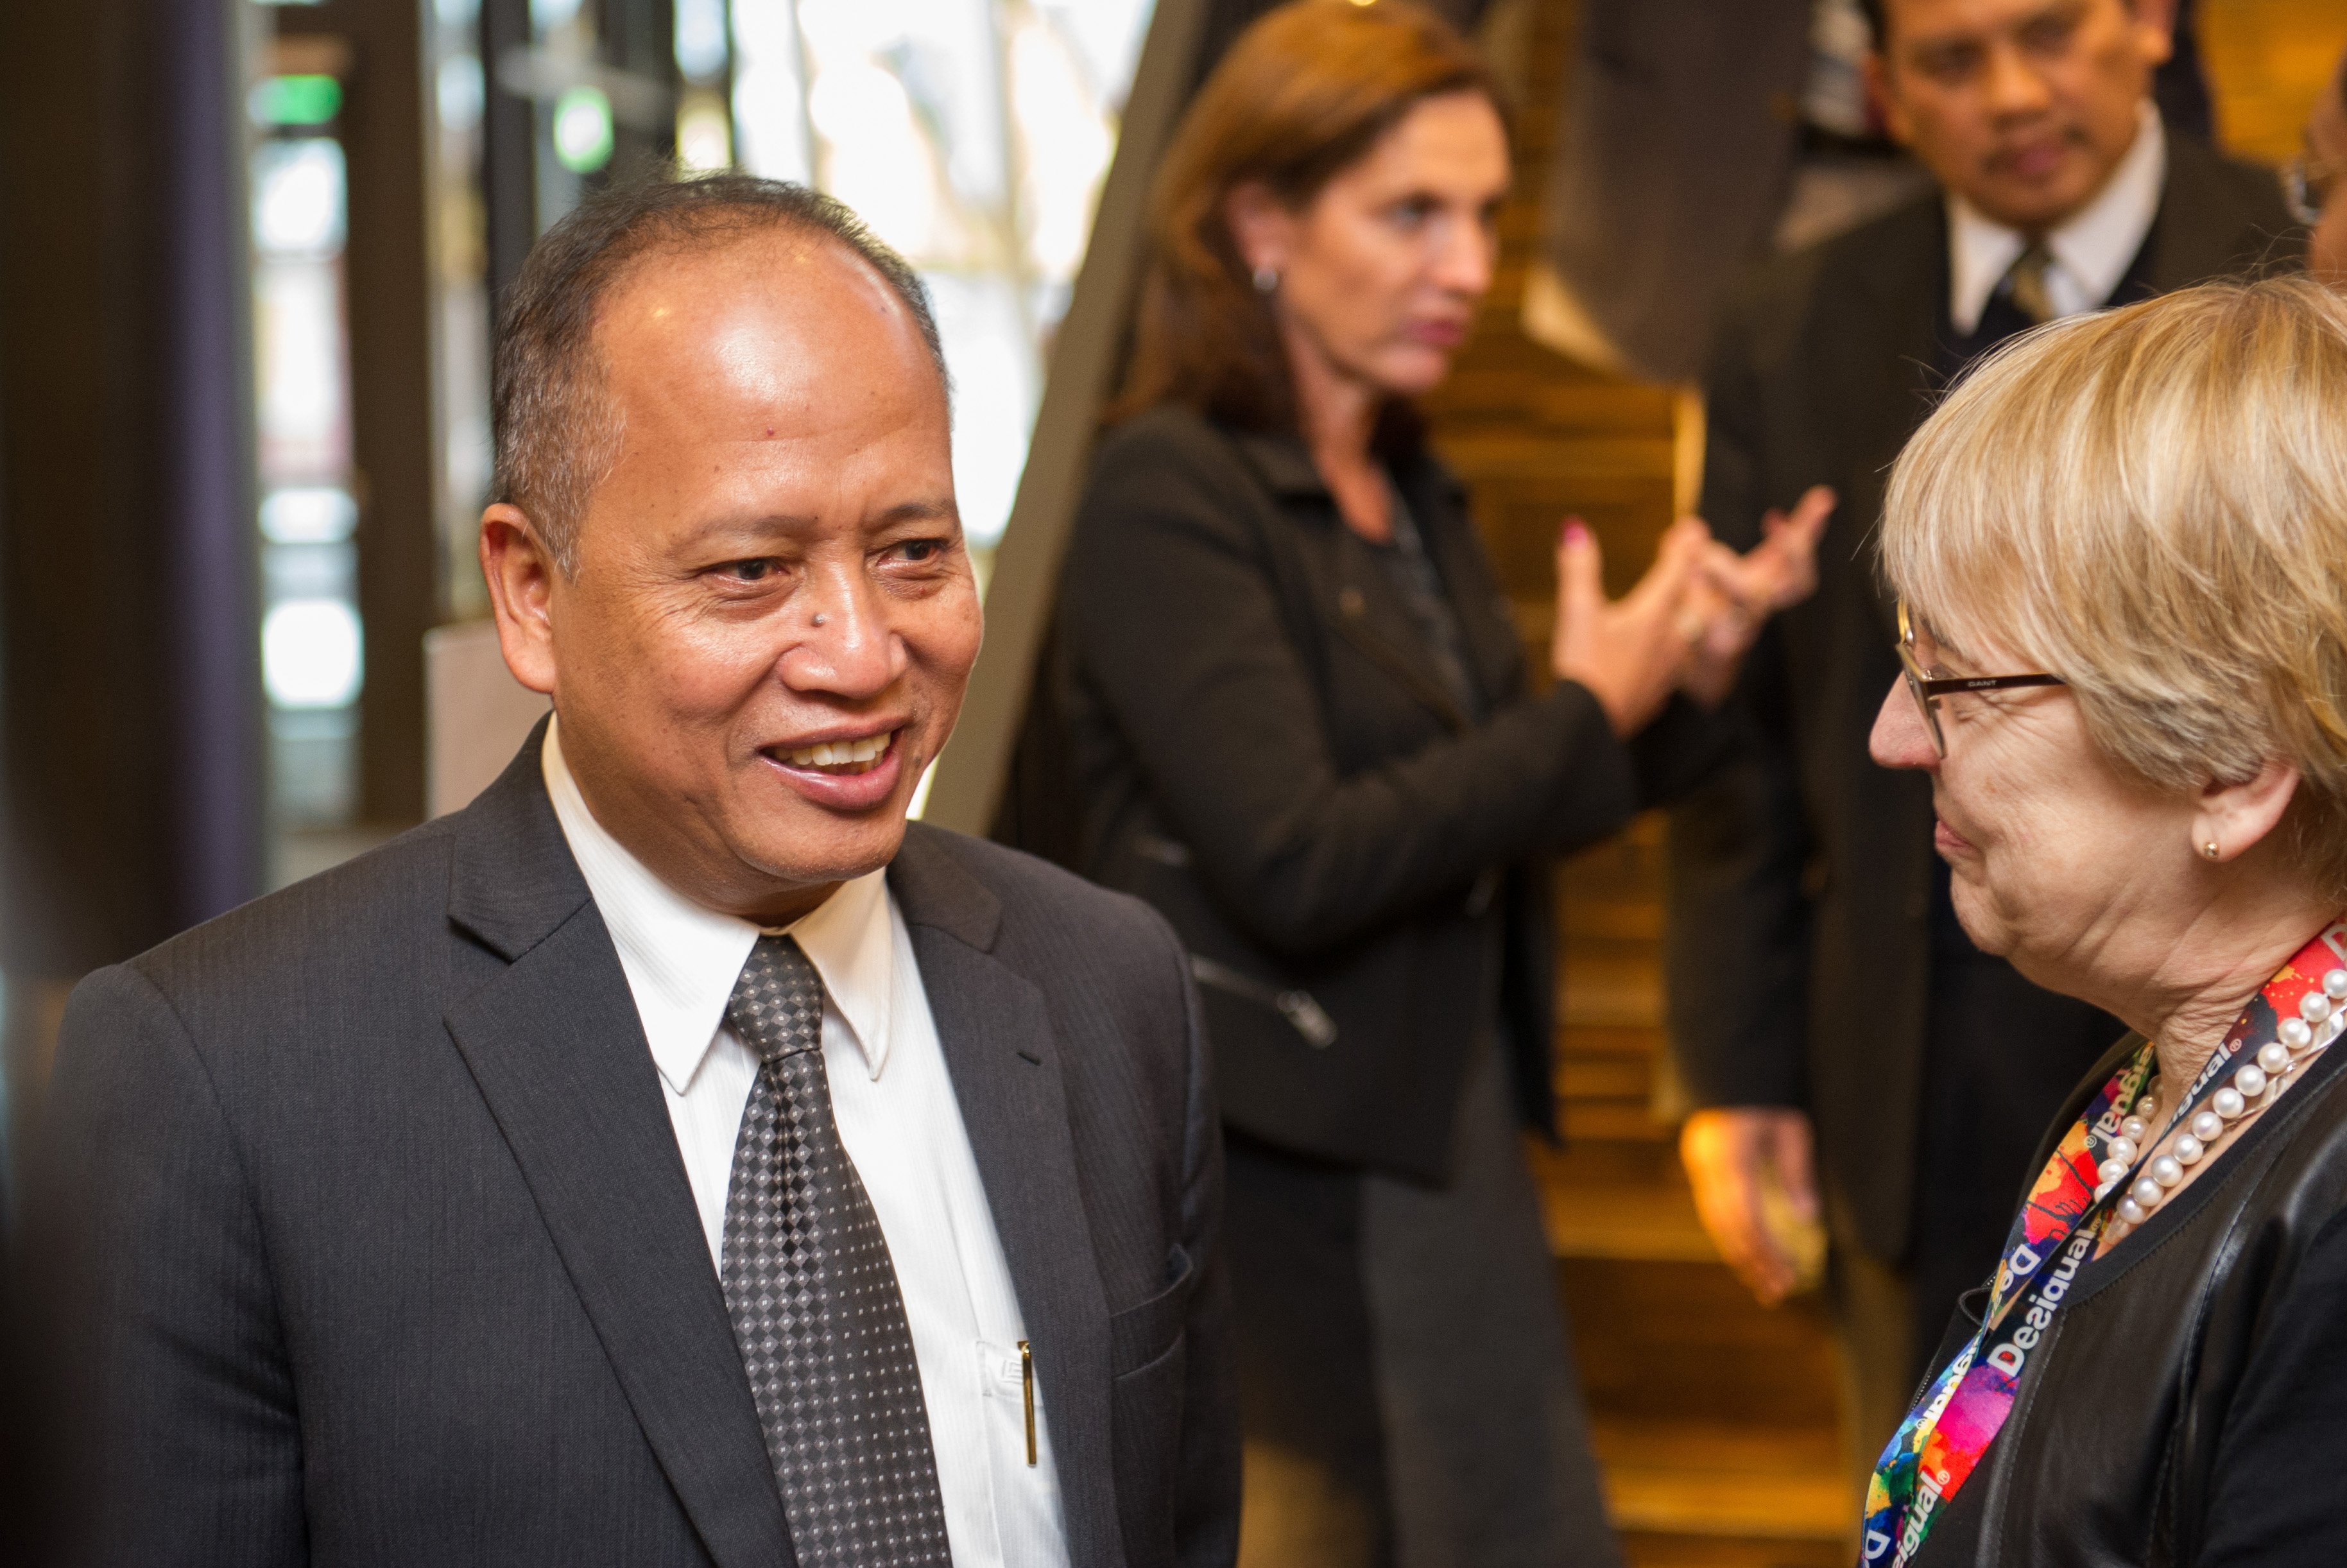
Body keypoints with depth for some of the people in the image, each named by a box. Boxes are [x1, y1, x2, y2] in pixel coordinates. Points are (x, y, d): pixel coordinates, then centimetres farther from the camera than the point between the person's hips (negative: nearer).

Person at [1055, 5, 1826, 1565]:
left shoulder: (1405, 487, 11)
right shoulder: (1168, 497, -15)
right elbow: (1296, 867, -23)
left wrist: (1682, 673, -1)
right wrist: (1584, 717, -16)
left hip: (1439, 1115, 8)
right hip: (1297, 1156, -8)